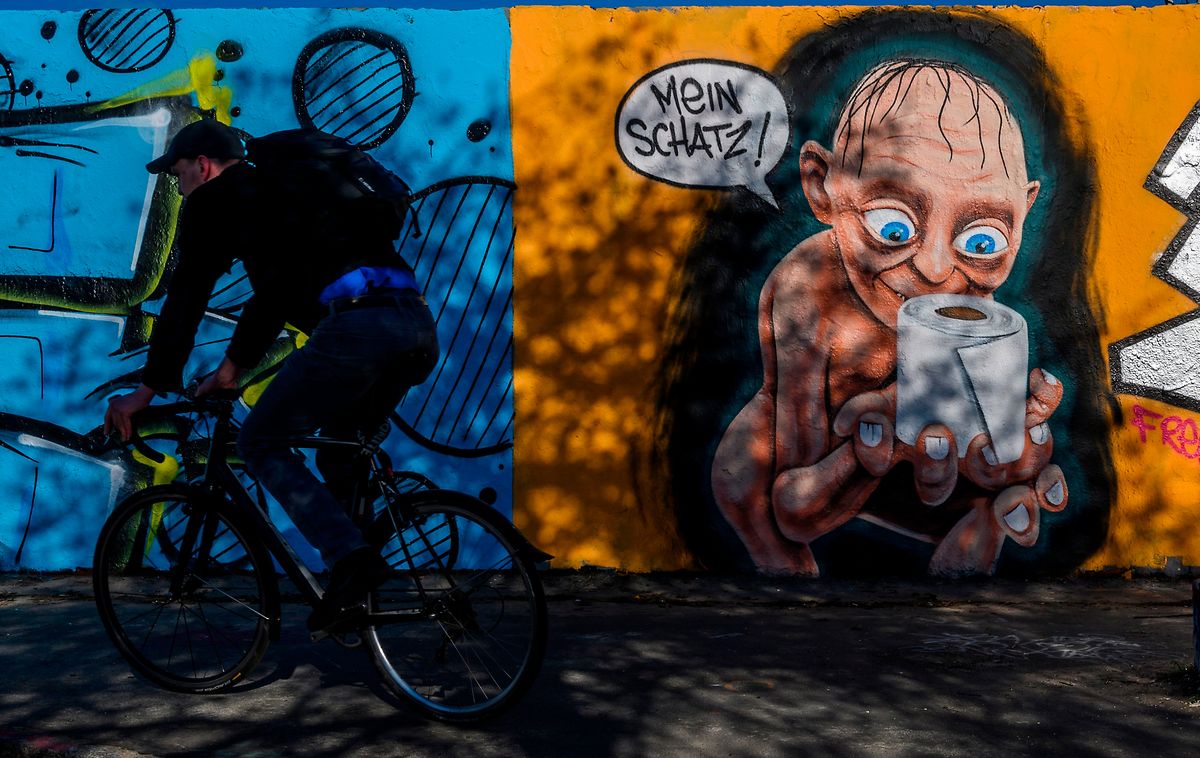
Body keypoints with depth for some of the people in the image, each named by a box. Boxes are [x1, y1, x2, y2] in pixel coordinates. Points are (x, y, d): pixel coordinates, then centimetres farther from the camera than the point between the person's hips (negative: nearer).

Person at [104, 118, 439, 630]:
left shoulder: (218, 199, 13)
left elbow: (186, 297, 10)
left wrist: (148, 390, 15)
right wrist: (232, 368, 47)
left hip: (356, 327, -8)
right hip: (418, 324, 8)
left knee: (261, 443, 6)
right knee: (341, 455, 25)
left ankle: (349, 558, -11)